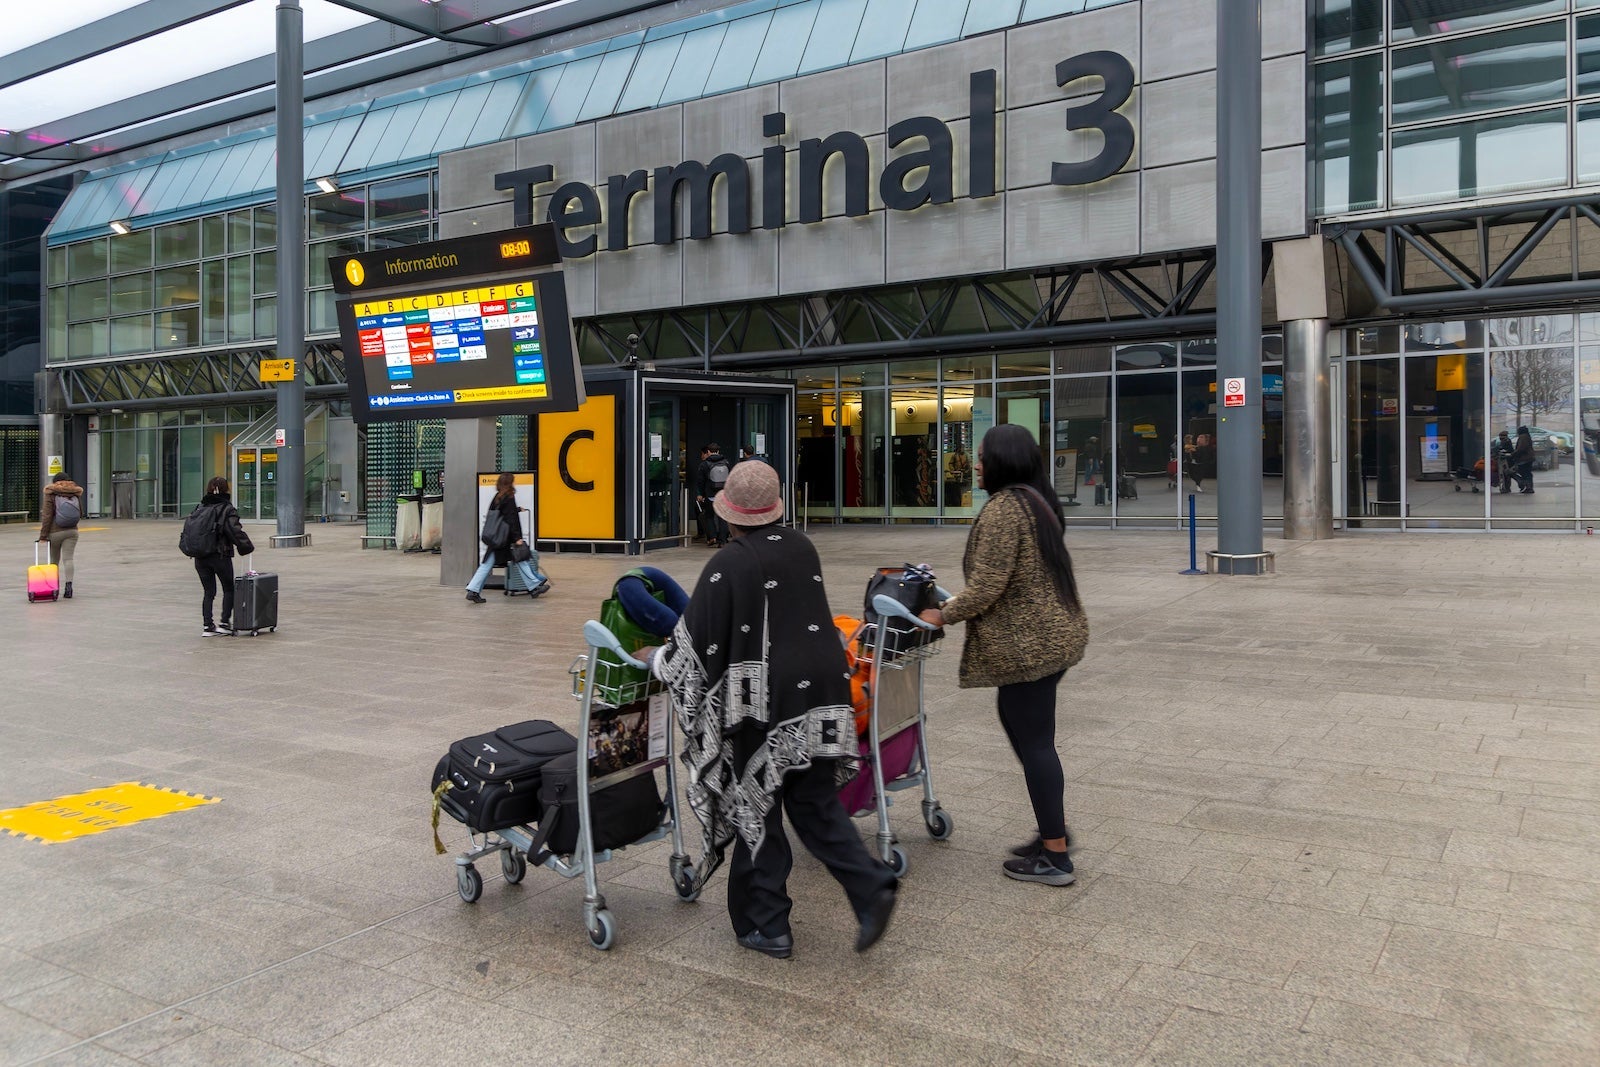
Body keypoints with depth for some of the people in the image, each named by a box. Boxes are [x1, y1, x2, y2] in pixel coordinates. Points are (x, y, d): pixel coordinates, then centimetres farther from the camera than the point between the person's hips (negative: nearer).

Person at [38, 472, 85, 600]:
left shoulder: (50, 494, -3)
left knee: (54, 560, 11)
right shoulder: (75, 494, 7)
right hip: (72, 531, 2)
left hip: (54, 532, -2)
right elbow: (80, 514, 14)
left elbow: (46, 516, -8)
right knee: (68, 558, -4)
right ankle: (68, 585, -20)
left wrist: (43, 536, -5)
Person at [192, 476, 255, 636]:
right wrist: (247, 546, -3)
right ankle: (225, 624, 6)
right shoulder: (227, 509, -8)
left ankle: (207, 626, 9)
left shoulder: (200, 508, 7)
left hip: (200, 557, 5)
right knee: (229, 589, 12)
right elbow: (235, 532, -15)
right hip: (220, 555, -4)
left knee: (208, 592, 12)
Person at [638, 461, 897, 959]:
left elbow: (697, 641, -8)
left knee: (757, 810, 9)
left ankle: (766, 926, 17)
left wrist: (654, 658, 11)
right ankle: (870, 887, 1)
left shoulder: (727, 566, -13)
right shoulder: (802, 548, 6)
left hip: (766, 701, -5)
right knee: (816, 802, 16)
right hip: (822, 691, 6)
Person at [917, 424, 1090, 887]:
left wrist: (943, 616, -7)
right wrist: (958, 602, 21)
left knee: (1033, 740, 0)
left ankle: (1055, 857, 11)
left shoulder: (1003, 508, -19)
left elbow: (987, 587, -22)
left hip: (1027, 644, -10)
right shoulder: (1037, 500, 12)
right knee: (1015, 719, 21)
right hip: (1054, 632, 10)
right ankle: (1055, 827, 28)